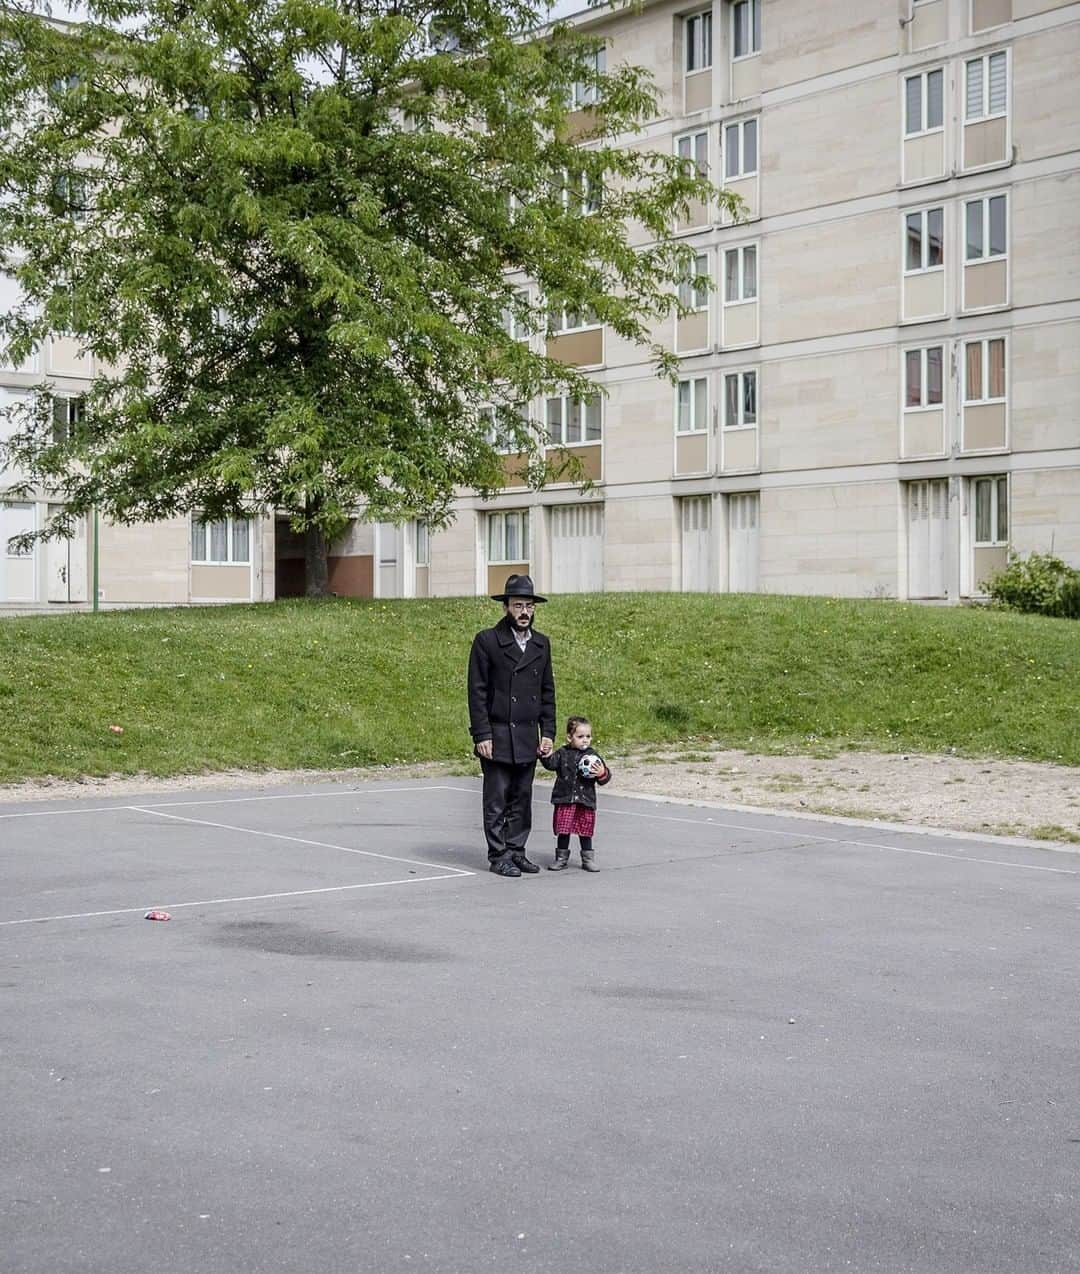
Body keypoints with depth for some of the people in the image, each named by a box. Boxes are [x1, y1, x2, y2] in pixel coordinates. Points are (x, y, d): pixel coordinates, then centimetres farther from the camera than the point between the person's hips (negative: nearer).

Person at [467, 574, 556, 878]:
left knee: (522, 798, 9)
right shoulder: (487, 641, -4)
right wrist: (481, 735, -12)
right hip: (497, 736, -5)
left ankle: (516, 851, 18)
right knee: (497, 800, 0)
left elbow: (547, 692, 15)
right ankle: (499, 856, 7)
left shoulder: (541, 644, 12)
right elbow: (477, 692, -7)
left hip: (528, 739, 5)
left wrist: (548, 733, 7)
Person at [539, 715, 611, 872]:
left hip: (586, 800, 0)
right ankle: (561, 858, 18)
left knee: (585, 832, 8)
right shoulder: (563, 753, 2)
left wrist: (602, 774, -19)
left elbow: (605, 777, 3)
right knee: (563, 831, 6)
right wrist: (545, 756, -29)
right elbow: (551, 764, -11)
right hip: (564, 800, 0)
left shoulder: (593, 755, 3)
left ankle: (588, 859, 19)